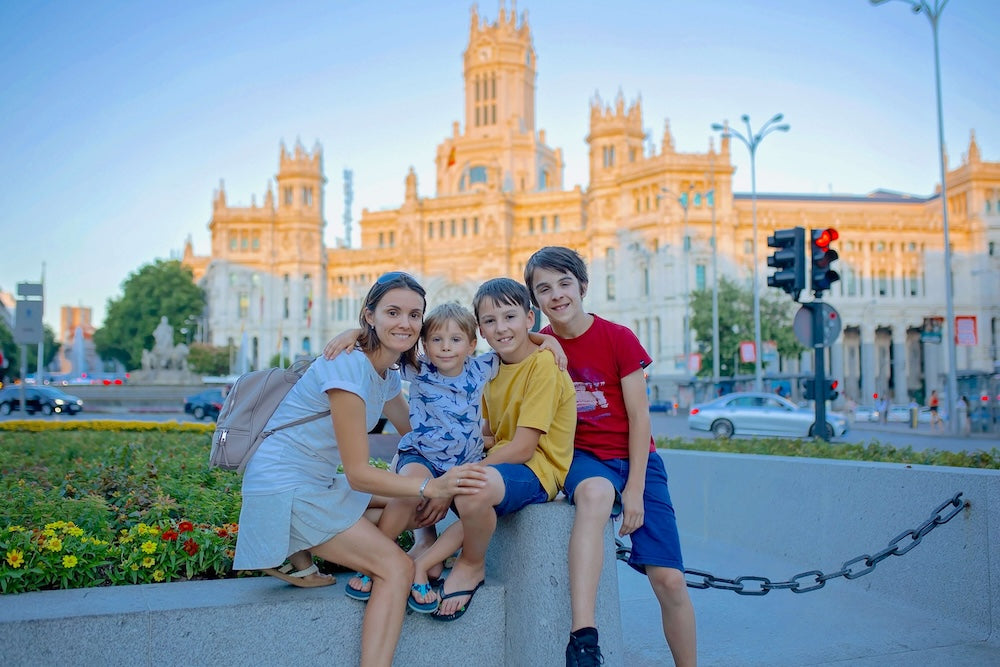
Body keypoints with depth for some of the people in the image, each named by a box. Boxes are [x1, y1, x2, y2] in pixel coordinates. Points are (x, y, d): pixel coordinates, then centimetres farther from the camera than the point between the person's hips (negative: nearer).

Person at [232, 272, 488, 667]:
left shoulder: (389, 372, 7)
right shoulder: (348, 367, -21)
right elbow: (358, 473, -22)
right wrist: (432, 486, -32)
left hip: (320, 485, 9)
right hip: (283, 489, -9)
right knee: (396, 568, -17)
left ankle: (298, 552, 4)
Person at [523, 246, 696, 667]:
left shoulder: (618, 338, -6)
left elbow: (639, 417, -7)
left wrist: (634, 489, -11)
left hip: (635, 458, 0)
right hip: (582, 458, 0)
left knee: (669, 579, -8)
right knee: (594, 493, -38)